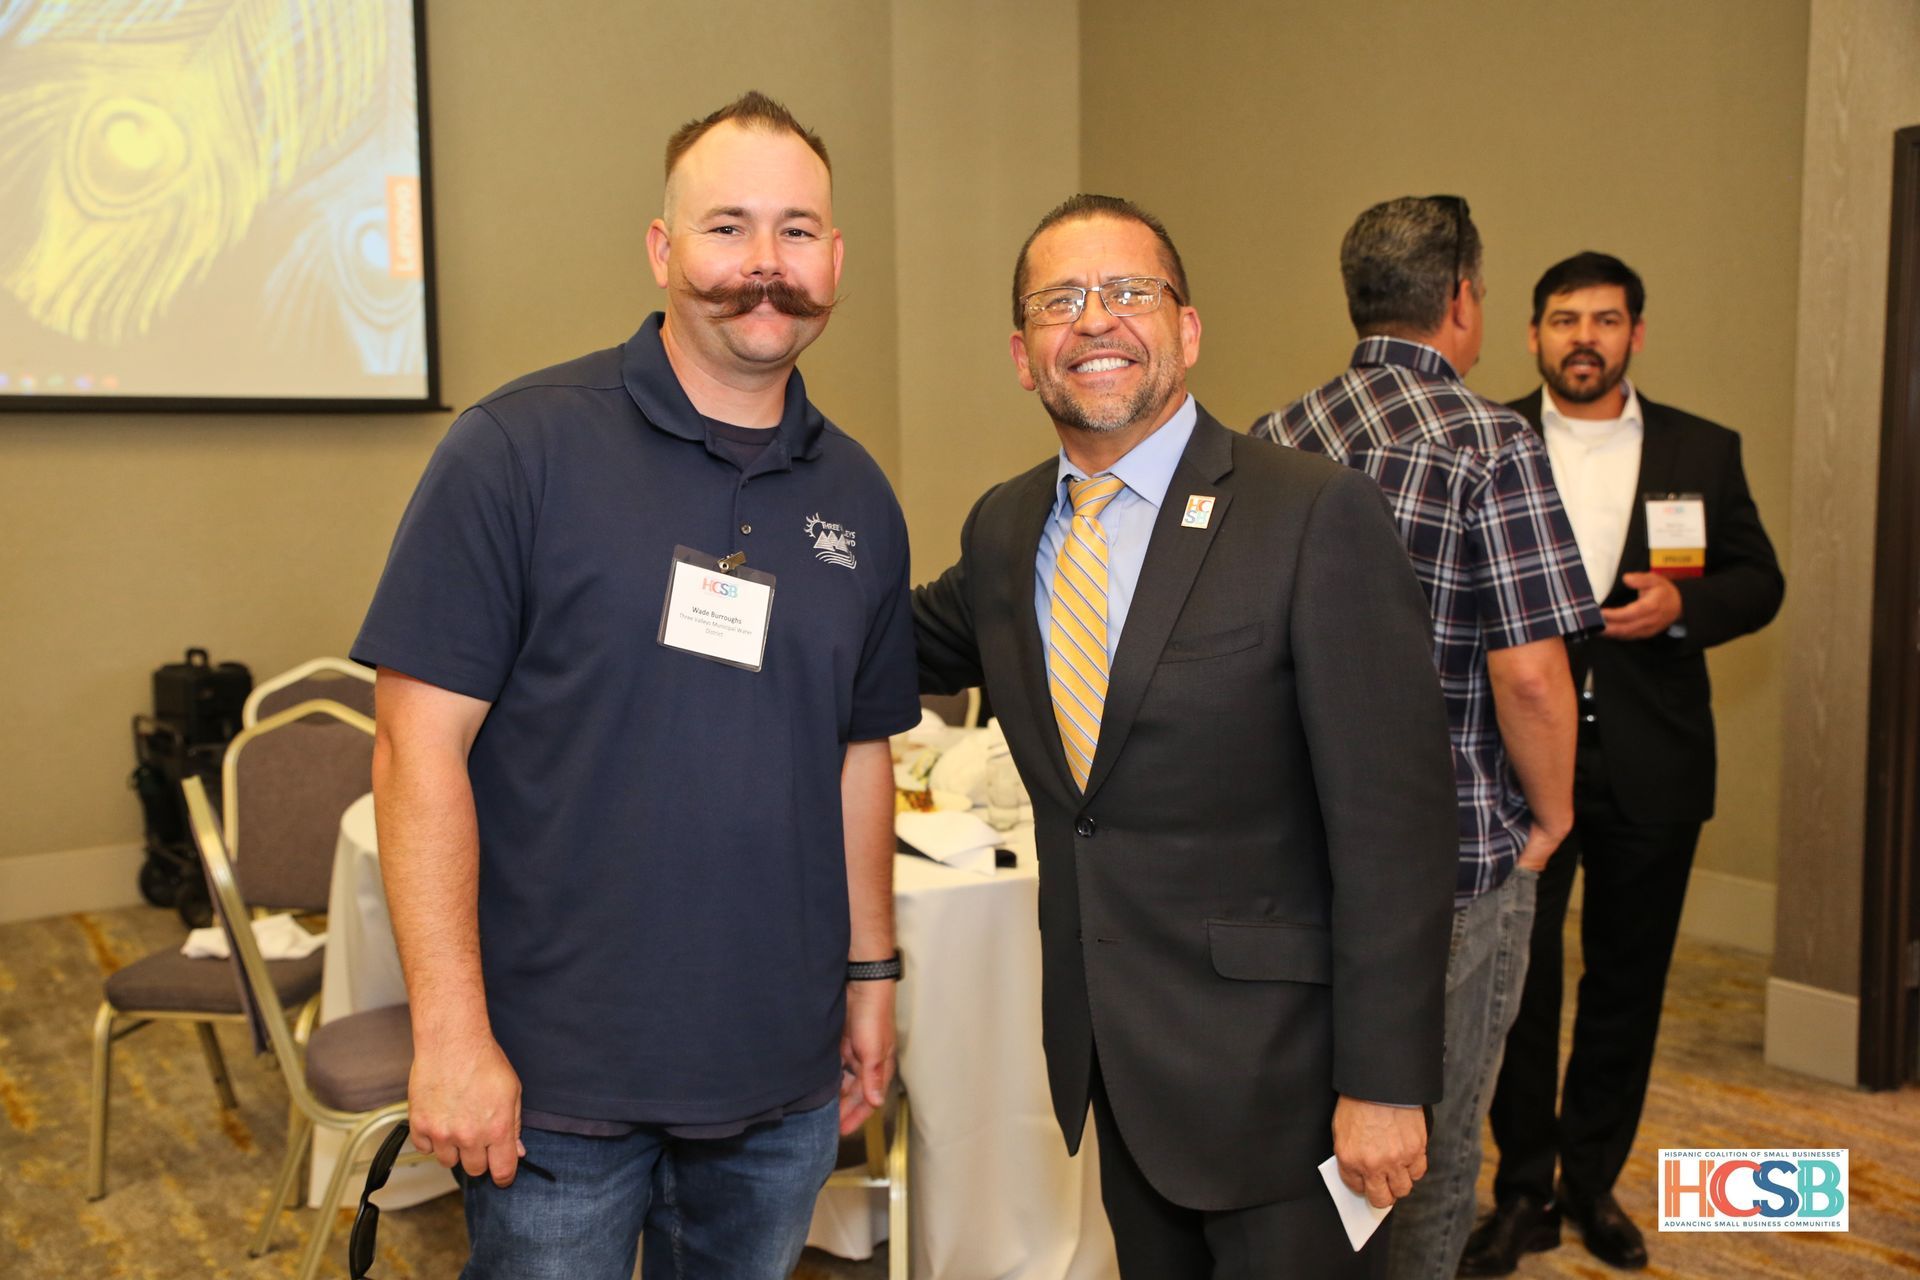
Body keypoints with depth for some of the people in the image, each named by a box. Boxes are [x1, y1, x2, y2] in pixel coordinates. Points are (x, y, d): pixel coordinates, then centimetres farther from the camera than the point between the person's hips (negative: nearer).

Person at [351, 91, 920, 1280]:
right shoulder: (520, 447, -11)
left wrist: (872, 972, 11)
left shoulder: (858, 498, 4)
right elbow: (421, 746, -13)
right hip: (558, 1085, -4)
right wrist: (452, 1035, -15)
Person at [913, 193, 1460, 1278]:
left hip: (1274, 1067, -6)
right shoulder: (1003, 528, 4)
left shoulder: (1318, 517, -16)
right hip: (1110, 1059, 6)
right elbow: (906, 651, 22)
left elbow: (1393, 823, -17)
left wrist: (1382, 1085, -16)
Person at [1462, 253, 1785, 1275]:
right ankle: (1523, 1192, 20)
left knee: (1628, 980, 12)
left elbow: (1759, 580, 8)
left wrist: (1682, 605, -11)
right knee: (1519, 973, 4)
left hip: (1651, 765, 2)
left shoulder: (1703, 452, 6)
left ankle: (1593, 1181, 30)